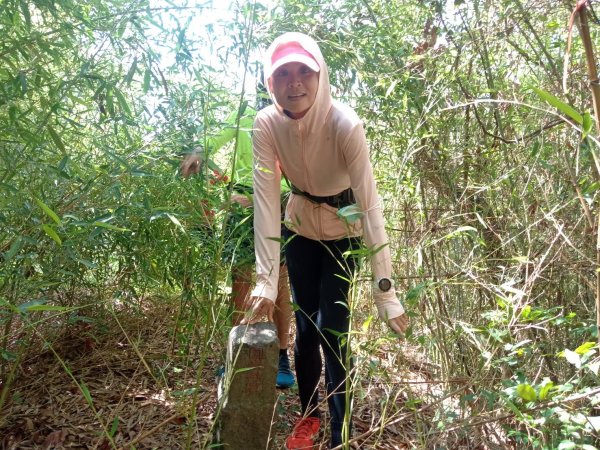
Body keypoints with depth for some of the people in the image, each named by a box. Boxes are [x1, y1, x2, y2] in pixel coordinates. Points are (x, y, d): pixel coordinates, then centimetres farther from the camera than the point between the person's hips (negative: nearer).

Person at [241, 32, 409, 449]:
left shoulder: (345, 123, -29)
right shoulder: (267, 124, -20)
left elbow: (370, 203, -33)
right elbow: (266, 200, -24)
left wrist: (386, 291, -37)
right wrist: (266, 282, -30)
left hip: (343, 230, -2)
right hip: (300, 227, 3)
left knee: (333, 330, -6)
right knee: (305, 328, 8)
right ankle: (309, 414, 32)